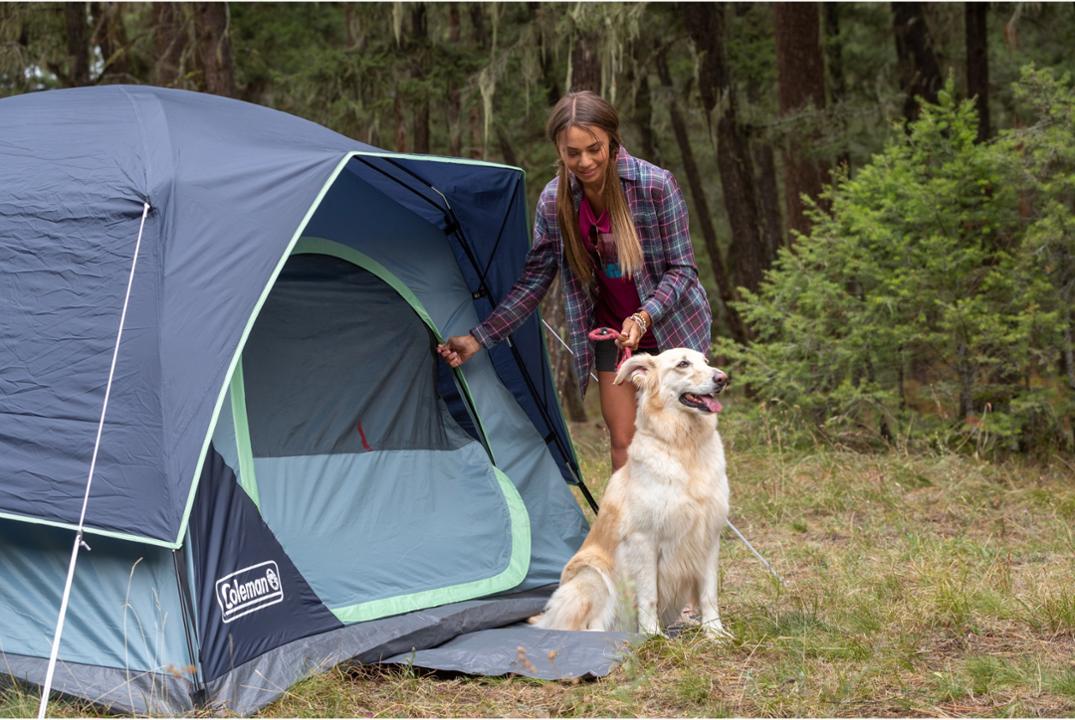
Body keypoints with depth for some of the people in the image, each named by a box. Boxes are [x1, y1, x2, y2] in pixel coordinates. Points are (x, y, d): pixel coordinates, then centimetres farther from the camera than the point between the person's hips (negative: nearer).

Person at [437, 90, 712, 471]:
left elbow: (681, 269, -16)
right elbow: (533, 281, -2)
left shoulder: (655, 185, -23)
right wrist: (476, 340, -6)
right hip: (612, 332, 3)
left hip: (672, 327, -3)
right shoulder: (554, 201, -11)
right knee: (623, 441, 1)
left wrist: (645, 316, -33)